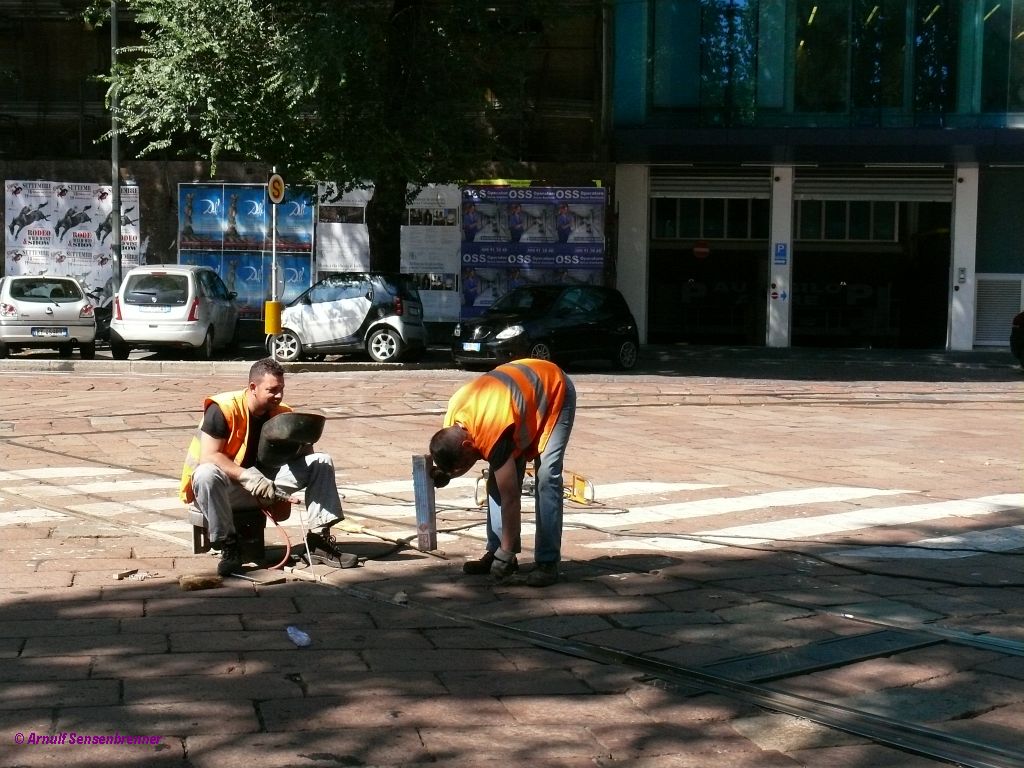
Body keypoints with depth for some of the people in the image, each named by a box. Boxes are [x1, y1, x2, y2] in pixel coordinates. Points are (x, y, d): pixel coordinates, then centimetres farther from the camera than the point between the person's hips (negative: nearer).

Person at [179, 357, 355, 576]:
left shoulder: (282, 414, -1)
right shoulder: (223, 409, -18)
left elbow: (305, 453, 3)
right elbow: (208, 456, -24)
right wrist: (248, 477, -35)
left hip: (266, 483, 5)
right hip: (227, 488, -5)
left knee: (322, 463, -8)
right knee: (207, 474, -41)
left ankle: (319, 540, -15)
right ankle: (228, 545, -25)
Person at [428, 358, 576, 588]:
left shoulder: (493, 434, -37)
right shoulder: (452, 425, -14)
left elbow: (511, 499, -31)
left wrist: (506, 554, -26)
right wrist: (446, 471, -13)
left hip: (555, 390, -8)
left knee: (546, 478, -17)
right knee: (500, 478, 0)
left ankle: (547, 562, -15)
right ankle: (495, 551, 7)